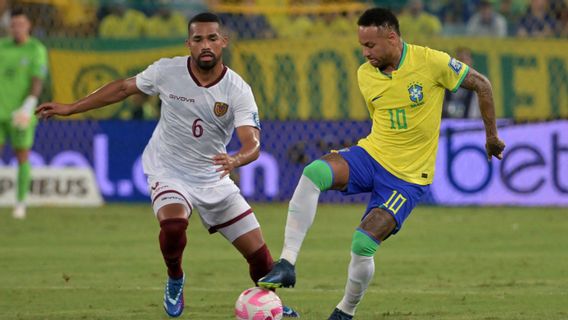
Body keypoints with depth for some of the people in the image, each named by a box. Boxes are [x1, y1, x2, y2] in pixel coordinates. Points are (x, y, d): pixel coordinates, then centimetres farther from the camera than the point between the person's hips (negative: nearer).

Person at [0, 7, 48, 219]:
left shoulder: (37, 50, -6)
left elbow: (37, 82, -15)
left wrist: (28, 107, -28)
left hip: (20, 113, -3)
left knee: (22, 157, 3)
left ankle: (20, 204, 15)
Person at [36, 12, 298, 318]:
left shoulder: (238, 90, -17)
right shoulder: (166, 71, -14)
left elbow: (252, 143, -27)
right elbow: (123, 87, 3)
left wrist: (236, 160, -51)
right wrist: (70, 108, 5)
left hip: (213, 176, 2)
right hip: (168, 173, -1)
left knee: (259, 254, 0)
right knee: (174, 224, -35)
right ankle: (175, 281, -3)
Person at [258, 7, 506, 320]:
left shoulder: (431, 62, -15)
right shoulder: (365, 74, 1)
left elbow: (481, 84, -2)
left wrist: (491, 136, 4)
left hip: (408, 176, -4)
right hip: (370, 154, 4)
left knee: (363, 243, -18)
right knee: (313, 173, -27)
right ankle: (286, 264, -28)